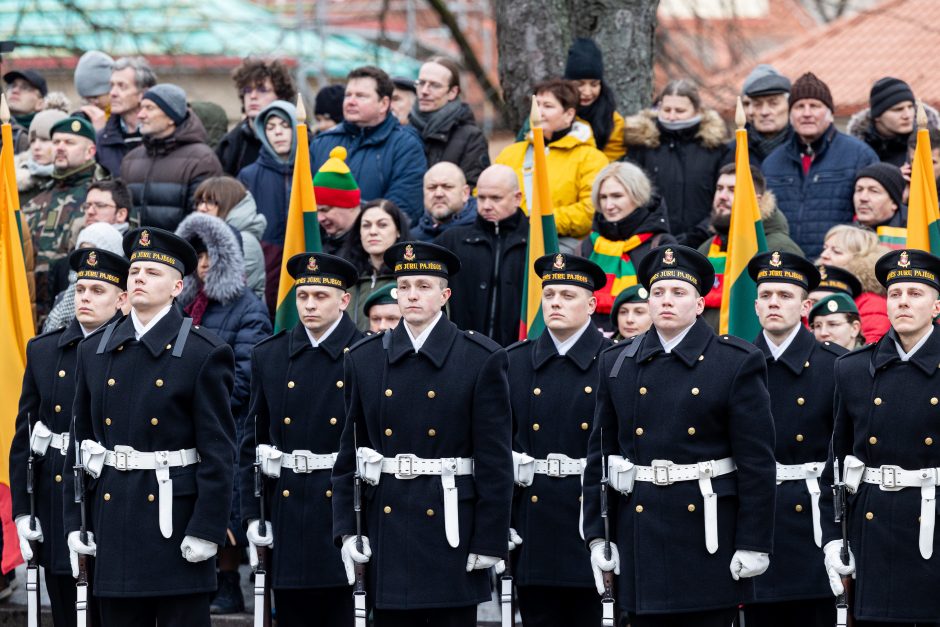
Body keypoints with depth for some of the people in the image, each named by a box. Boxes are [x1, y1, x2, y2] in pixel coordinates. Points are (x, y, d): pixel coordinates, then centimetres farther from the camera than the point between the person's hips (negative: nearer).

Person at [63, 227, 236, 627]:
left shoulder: (204, 353, -4)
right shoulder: (95, 352, 11)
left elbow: (218, 451, -8)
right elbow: (80, 441, 14)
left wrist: (206, 530, -14)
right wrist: (75, 522, 8)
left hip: (176, 516, -5)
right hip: (113, 516, 5)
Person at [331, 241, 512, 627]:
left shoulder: (481, 359, -2)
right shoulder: (365, 360, 8)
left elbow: (495, 461, -3)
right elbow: (349, 455, 9)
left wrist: (489, 542, -7)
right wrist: (347, 531, 1)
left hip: (450, 527, -3)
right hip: (387, 532, 3)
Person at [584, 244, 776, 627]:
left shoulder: (738, 362, 0)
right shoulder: (617, 363, 10)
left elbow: (756, 461, -4)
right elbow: (600, 453, 11)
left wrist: (753, 544, -8)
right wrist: (597, 535, 4)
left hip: (708, 535, -3)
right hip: (640, 533, 3)